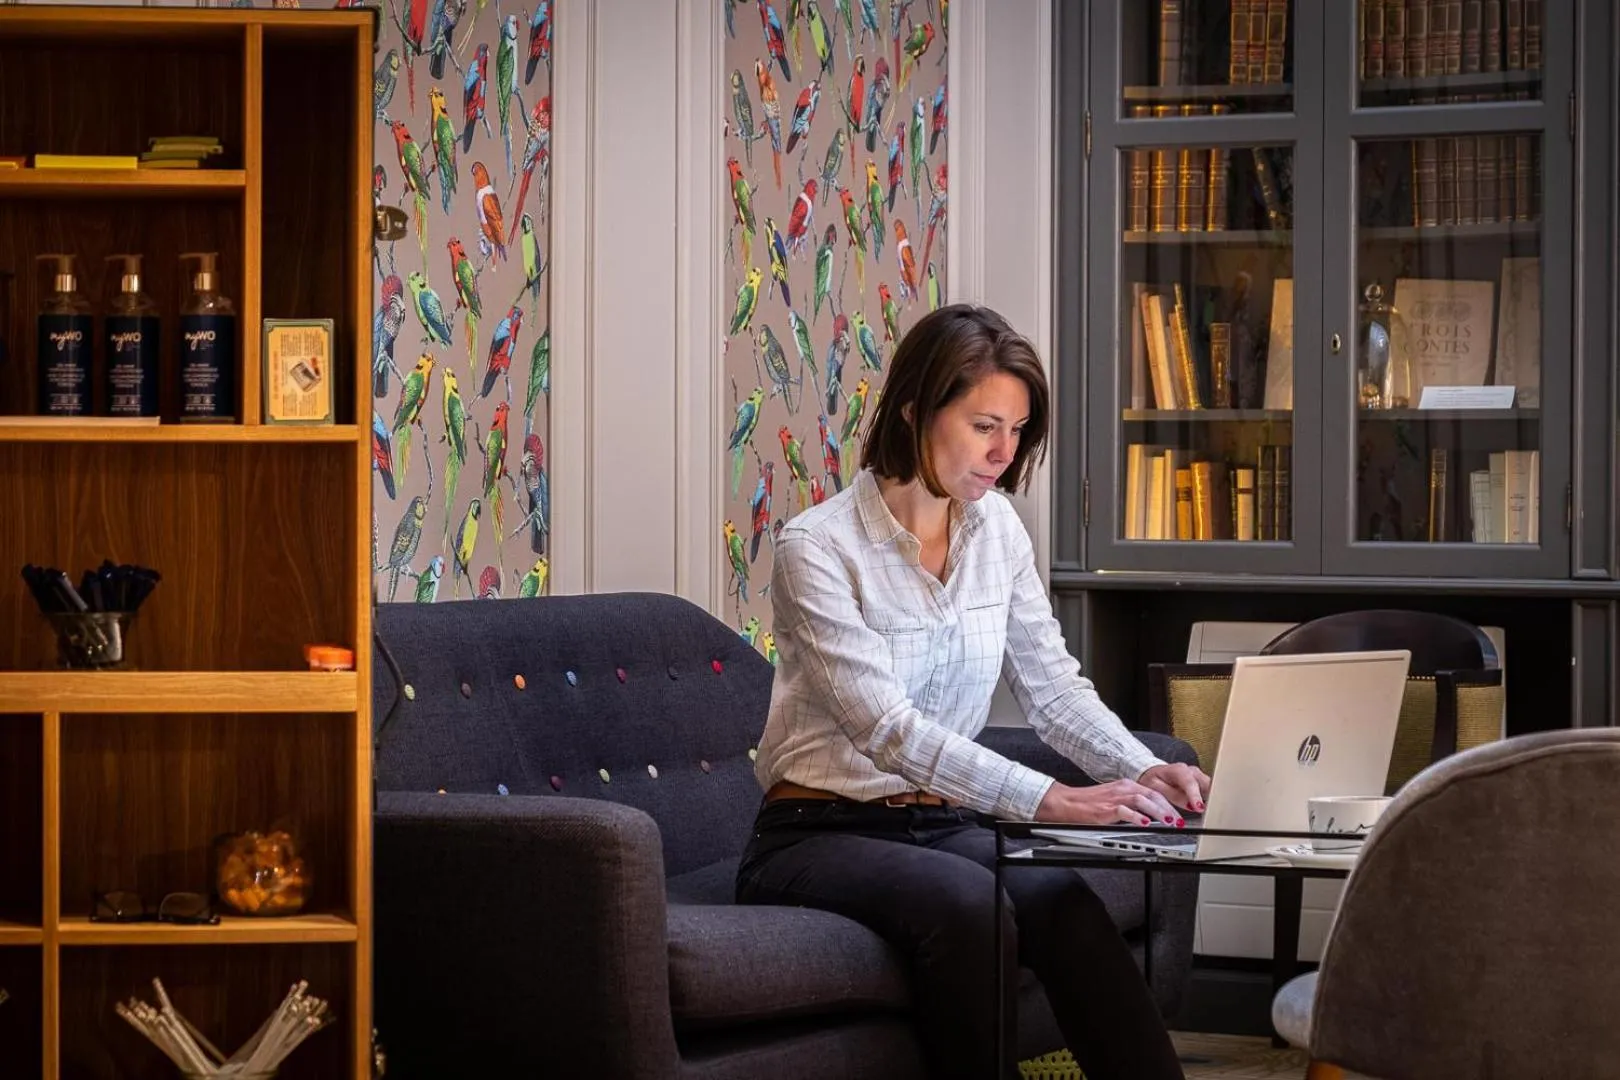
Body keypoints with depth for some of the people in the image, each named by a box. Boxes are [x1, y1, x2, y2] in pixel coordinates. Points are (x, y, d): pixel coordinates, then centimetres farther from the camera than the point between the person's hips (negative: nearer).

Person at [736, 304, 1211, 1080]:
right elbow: (888, 728, -24)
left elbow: (1053, 688, 5)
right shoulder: (817, 547, -15)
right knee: (966, 901, -36)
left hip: (940, 824, 5)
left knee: (1062, 901, -28)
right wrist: (1050, 800, -33)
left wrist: (1144, 771, -15)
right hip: (818, 835, -5)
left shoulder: (997, 528, 6)